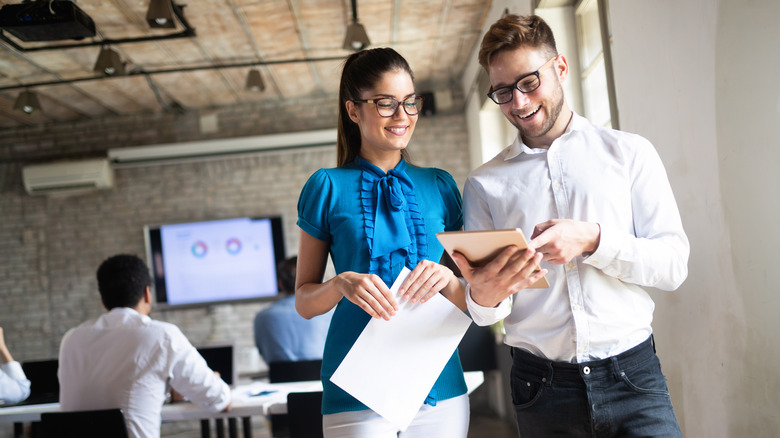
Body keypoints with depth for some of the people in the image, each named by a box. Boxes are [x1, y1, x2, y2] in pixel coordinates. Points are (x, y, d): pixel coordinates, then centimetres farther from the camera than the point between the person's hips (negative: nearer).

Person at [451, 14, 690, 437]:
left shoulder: (630, 153, 5)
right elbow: (486, 312, 3)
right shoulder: (485, 183, 7)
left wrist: (592, 240, -17)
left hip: (632, 375, -1)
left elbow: (673, 264, -1)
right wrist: (484, 296, -21)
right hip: (540, 384, 1)